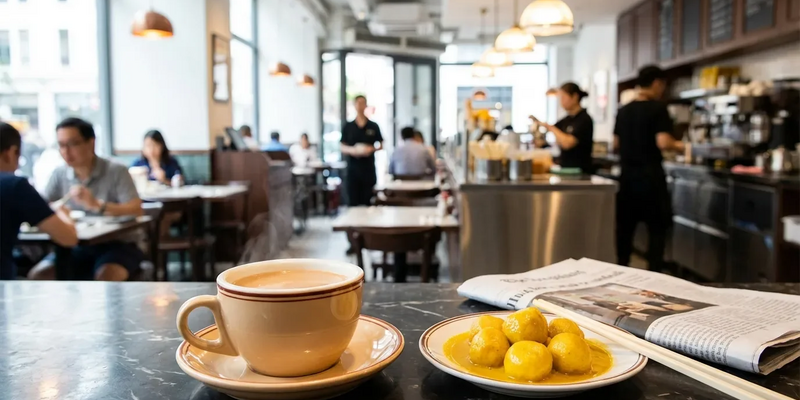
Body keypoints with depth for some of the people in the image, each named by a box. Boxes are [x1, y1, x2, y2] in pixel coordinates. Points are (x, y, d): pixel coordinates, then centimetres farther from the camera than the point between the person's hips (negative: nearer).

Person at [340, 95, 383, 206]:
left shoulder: (373, 126, 6)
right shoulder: (348, 127, 6)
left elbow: (381, 145, 9)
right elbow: (342, 148, 7)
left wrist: (372, 149, -11)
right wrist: (351, 150, -14)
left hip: (368, 167, 0)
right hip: (352, 167, 0)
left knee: (368, 200, 1)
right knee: (353, 200, 0)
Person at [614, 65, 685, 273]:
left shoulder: (623, 111, 8)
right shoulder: (658, 109, -9)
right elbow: (663, 143, -18)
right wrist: (678, 146, 0)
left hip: (627, 175, 6)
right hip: (650, 176, -6)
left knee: (625, 226, 12)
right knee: (657, 227, 4)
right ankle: (654, 271, 3)